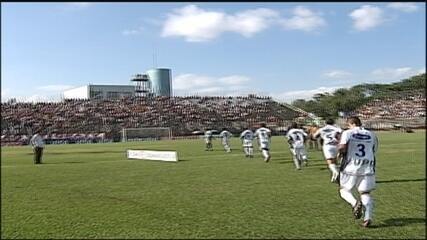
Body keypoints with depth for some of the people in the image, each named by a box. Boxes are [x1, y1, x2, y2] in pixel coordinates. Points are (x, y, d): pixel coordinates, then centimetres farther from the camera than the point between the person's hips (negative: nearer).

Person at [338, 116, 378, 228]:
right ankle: (368, 217, -2)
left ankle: (355, 203, -14)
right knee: (365, 193, 11)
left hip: (351, 168, -3)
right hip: (367, 168, 4)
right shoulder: (371, 135, 12)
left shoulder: (347, 133, -3)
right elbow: (374, 151, 16)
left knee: (344, 190, 14)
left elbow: (342, 148, -18)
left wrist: (340, 152, 3)